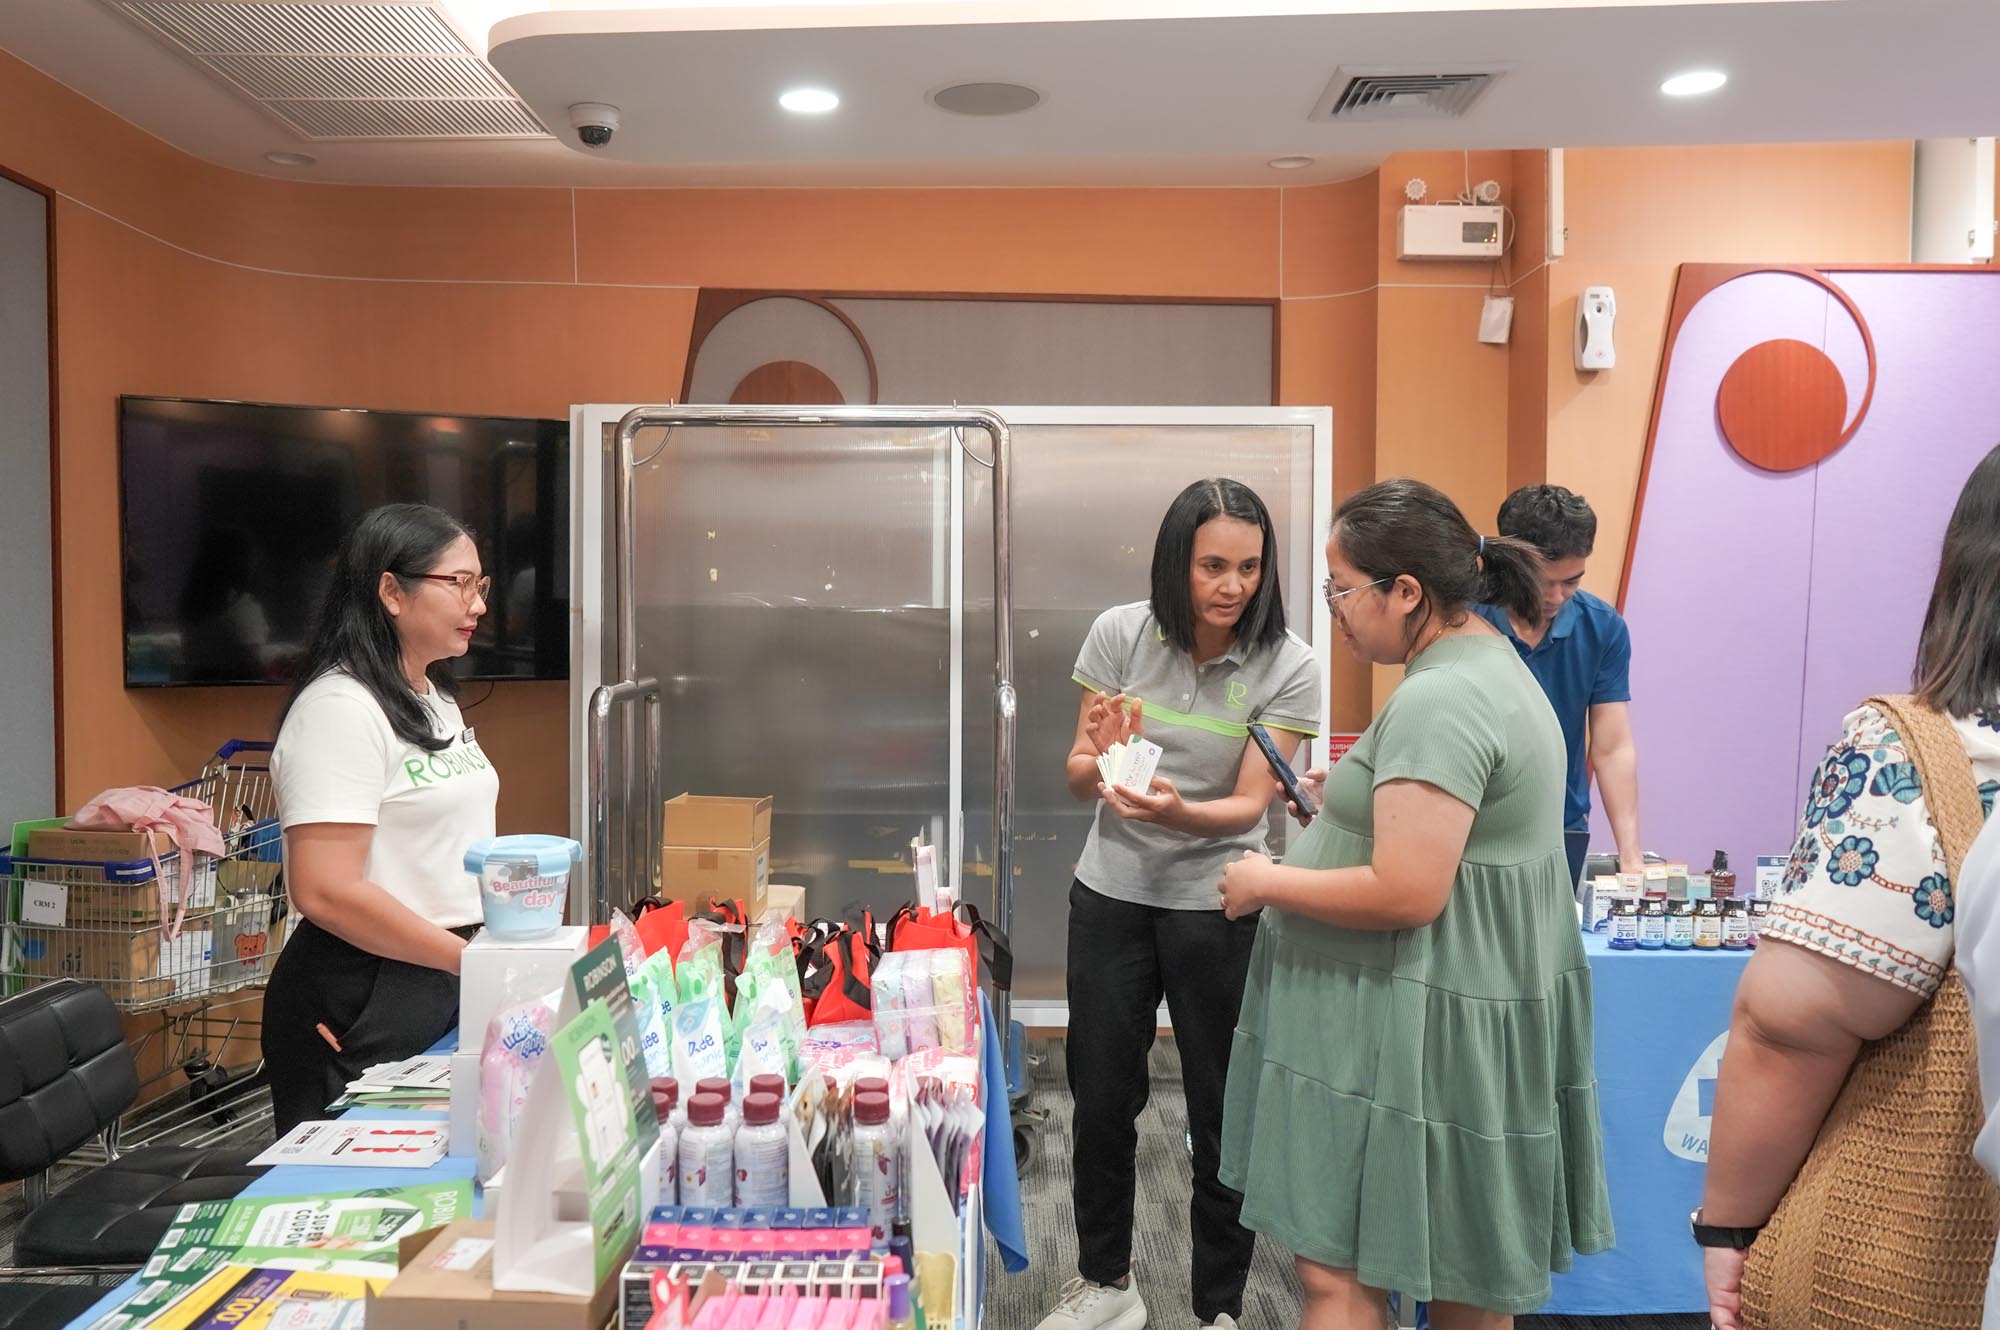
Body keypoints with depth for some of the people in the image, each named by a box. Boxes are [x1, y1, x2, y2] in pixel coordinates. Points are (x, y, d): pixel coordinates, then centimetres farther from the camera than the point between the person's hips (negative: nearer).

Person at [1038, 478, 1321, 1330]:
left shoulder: (1287, 667, -12)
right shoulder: (1120, 633, -7)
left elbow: (1248, 806, -14)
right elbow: (1076, 780, -3)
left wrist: (1173, 811, -34)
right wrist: (1098, 762, -27)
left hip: (1216, 907, -2)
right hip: (1111, 893, 2)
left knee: (1221, 1115, 7)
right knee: (1100, 1097, 14)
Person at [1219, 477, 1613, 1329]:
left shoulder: (1439, 700, -22)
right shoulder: (1489, 664, 12)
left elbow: (1405, 895, -27)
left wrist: (1265, 884, -14)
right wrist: (1354, 800, 13)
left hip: (1421, 1021, -11)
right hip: (1471, 997, 11)